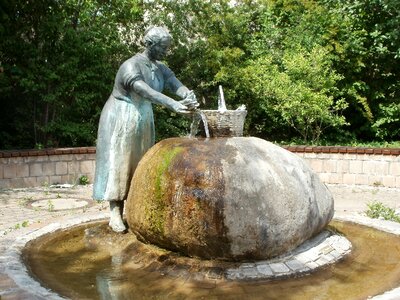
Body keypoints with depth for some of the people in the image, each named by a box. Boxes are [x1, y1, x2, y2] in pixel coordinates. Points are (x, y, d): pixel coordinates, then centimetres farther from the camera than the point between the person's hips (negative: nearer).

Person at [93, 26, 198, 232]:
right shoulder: (130, 66, -21)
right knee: (118, 163, -7)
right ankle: (115, 214, -6)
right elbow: (145, 91, -37)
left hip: (143, 120, 7)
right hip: (121, 120, -7)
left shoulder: (160, 68, 2)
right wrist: (173, 105, -48)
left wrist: (189, 95, -37)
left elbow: (176, 85, -14)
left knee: (140, 164, 6)